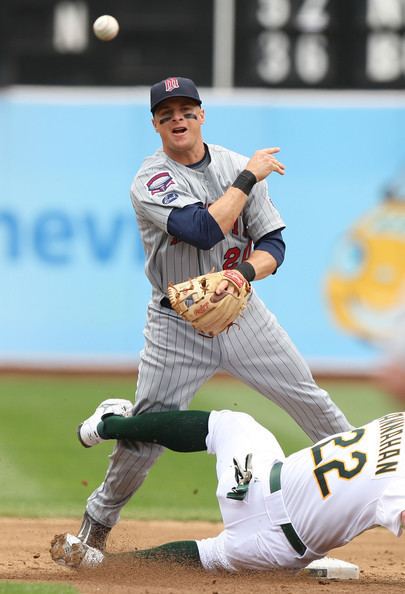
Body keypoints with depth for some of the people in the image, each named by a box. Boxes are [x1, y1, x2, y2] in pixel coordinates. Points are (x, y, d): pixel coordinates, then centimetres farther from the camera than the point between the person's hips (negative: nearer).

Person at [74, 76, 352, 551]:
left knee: (313, 405, 1)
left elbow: (272, 244, 0)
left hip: (242, 313, 4)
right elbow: (203, 231, -28)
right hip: (177, 324, -3)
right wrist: (248, 178, -21)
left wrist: (243, 273, -22)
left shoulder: (237, 167, 1)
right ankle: (99, 517, 14)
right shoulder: (151, 181, -13)